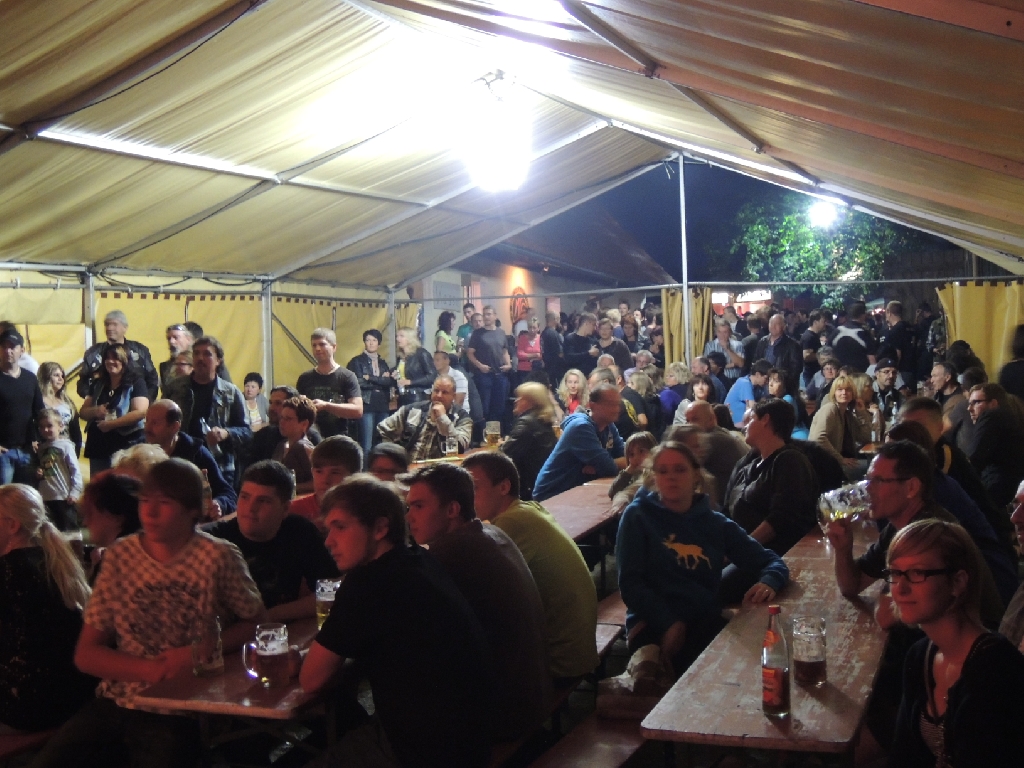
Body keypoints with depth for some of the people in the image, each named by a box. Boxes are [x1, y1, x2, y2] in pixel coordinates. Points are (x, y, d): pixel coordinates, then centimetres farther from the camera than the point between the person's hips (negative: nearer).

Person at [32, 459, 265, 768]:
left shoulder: (219, 557, -7)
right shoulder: (120, 555, 3)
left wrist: (199, 653, -14)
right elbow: (86, 654, 5)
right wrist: (150, 669, -11)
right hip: (115, 700, 3)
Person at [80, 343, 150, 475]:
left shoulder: (136, 383, -4)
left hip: (127, 448, -6)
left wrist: (111, 423, -18)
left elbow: (140, 412, -16)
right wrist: (95, 411, -7)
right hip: (98, 447, 6)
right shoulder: (97, 384, 14)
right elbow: (83, 412, 17)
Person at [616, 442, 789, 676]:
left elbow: (771, 561, 15)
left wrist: (769, 582, -9)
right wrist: (669, 622, -18)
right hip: (654, 626, -5)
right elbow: (630, 583, -4)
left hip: (707, 622, 5)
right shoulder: (638, 516, 3)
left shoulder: (716, 524, 13)